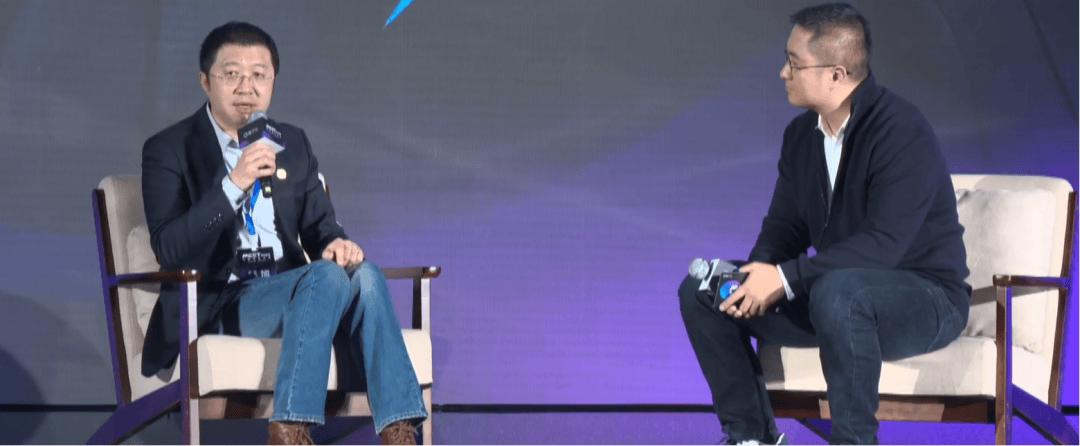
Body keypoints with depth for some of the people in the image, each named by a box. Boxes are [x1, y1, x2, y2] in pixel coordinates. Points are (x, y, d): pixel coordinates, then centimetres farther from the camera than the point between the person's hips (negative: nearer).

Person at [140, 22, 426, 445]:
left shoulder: (293, 143, 15)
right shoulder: (169, 150, -2)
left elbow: (319, 225, 16)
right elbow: (168, 250, -14)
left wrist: (337, 242, -10)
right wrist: (234, 184, -26)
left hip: (290, 293, 5)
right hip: (217, 307, -5)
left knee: (362, 274, -27)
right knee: (329, 276, -31)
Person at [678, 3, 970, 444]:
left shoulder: (902, 133, -21)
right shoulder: (801, 134, 5)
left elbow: (883, 243, -29)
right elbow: (784, 225, 8)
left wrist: (786, 278, -30)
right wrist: (757, 277, -14)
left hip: (923, 297, -8)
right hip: (833, 289, 8)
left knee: (837, 291, -42)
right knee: (699, 290, -1)